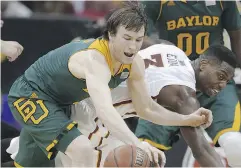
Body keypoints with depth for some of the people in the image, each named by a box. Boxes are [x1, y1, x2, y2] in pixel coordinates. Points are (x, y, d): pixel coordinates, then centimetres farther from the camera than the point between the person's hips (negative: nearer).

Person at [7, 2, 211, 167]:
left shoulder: (134, 64, -11)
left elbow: (146, 108, 0)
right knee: (82, 151, -28)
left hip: (58, 101, 9)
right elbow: (104, 110, -55)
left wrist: (187, 119, -14)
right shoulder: (94, 60, -38)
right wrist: (136, 143, -69)